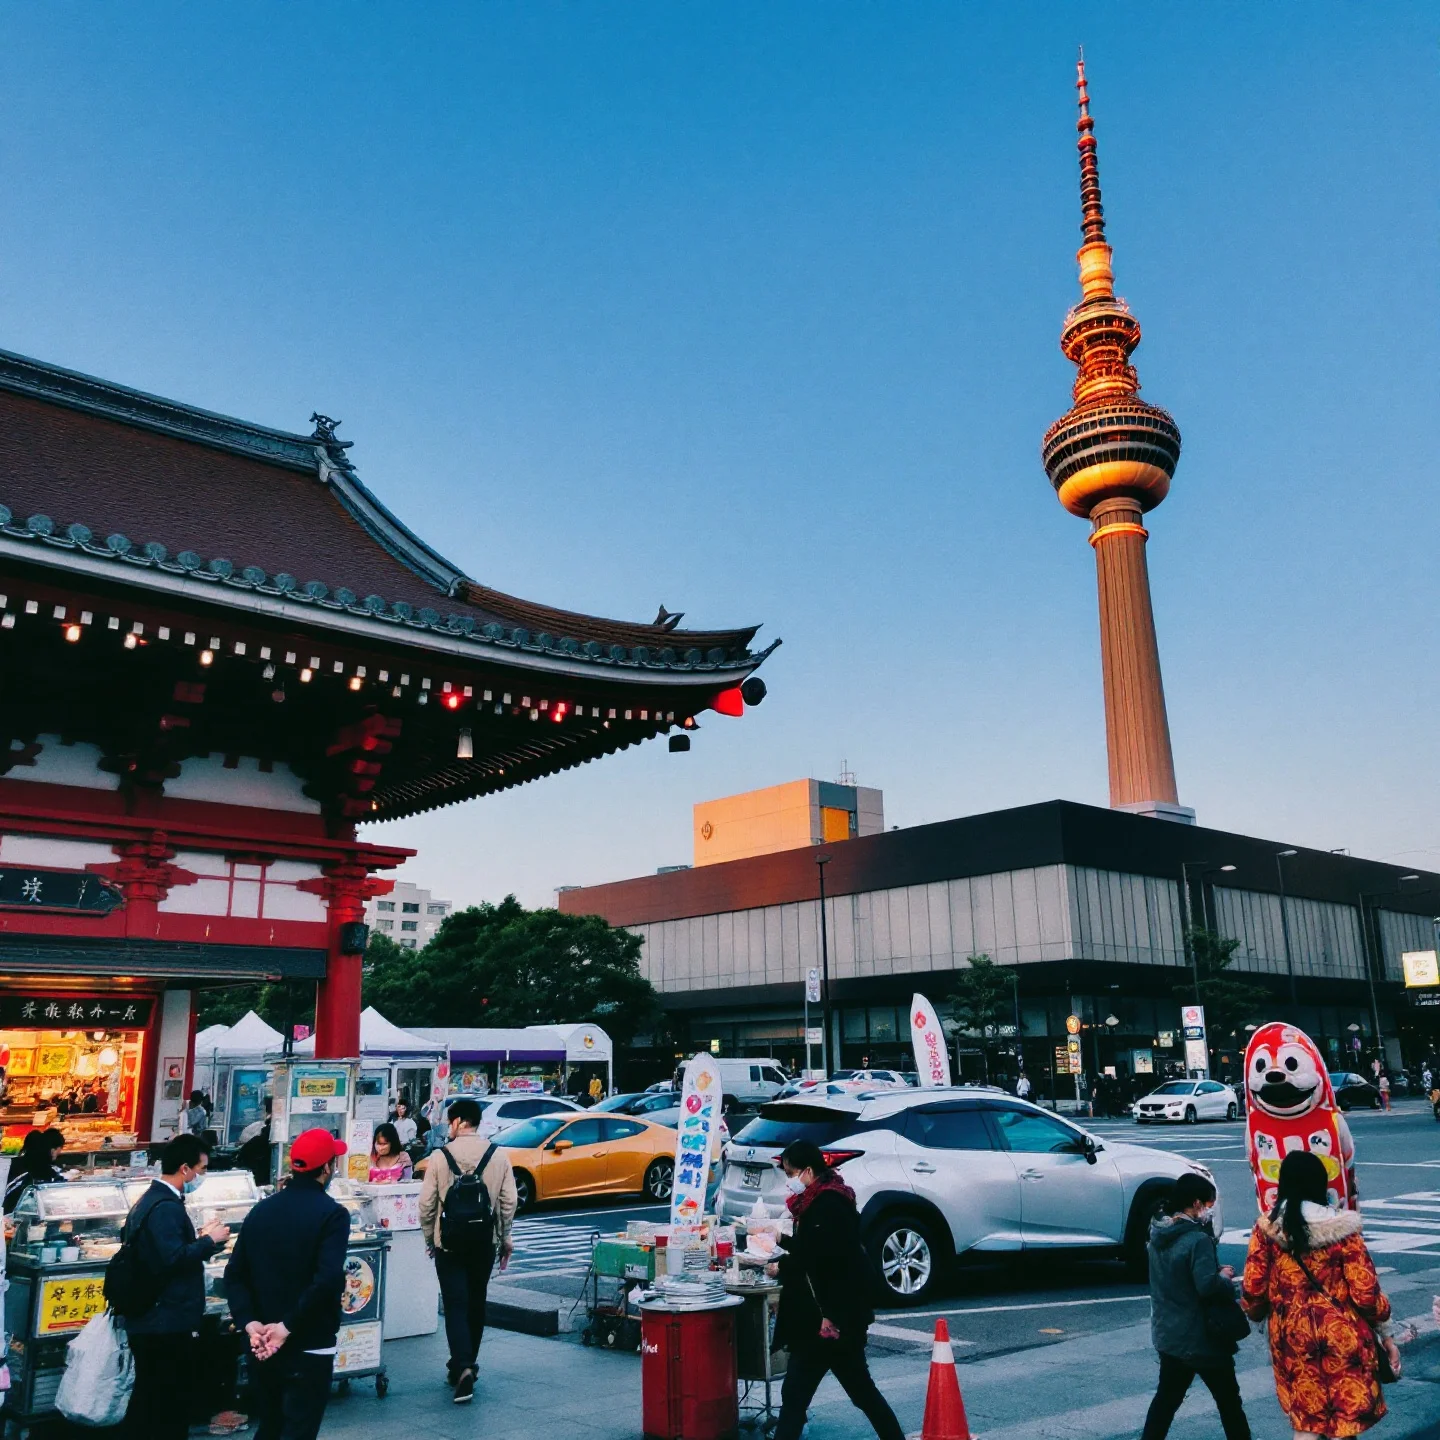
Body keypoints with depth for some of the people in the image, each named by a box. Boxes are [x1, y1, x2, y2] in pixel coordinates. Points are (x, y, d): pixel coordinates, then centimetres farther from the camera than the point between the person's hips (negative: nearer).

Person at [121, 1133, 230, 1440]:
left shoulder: (148, 1200, 13)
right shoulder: (167, 1207, -20)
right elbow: (174, 1258, -29)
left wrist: (200, 1239, 12)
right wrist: (209, 1240, -15)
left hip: (147, 1320, 10)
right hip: (167, 1324, -10)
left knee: (146, 1398, 18)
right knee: (171, 1405, 0)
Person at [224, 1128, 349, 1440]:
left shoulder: (260, 1210, 5)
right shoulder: (332, 1214, -14)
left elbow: (235, 1274, 0)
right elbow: (328, 1280, -26)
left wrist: (250, 1324, -8)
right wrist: (287, 1326, -18)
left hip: (263, 1345, 6)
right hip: (310, 1347, -6)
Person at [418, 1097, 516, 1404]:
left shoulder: (439, 1156, -9)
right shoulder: (498, 1155, -4)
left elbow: (427, 1203, -6)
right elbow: (508, 1201, -4)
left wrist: (430, 1237, 9)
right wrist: (505, 1237, 9)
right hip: (484, 1241, 3)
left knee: (455, 1305, 1)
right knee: (476, 1303, 17)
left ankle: (462, 1369, -15)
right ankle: (466, 1363, 29)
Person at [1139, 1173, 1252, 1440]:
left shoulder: (1159, 1234, 4)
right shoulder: (1197, 1239, -22)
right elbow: (1208, 1286, -28)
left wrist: (1216, 1272, 6)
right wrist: (1226, 1278, -8)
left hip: (1167, 1334, 7)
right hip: (1200, 1338, -7)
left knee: (1167, 1396, 17)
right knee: (1228, 1400, 11)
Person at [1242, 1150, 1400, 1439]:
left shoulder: (1267, 1227, -6)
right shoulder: (1341, 1229, -11)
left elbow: (1253, 1290, -4)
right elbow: (1367, 1294, -10)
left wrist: (1256, 1314, 18)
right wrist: (1386, 1335, 7)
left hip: (1292, 1338, 2)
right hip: (1342, 1337, -2)